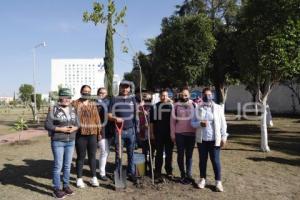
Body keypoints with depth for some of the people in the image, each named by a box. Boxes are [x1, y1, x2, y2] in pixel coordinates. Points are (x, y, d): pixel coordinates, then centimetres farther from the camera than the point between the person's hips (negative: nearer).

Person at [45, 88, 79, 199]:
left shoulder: (72, 109, 7)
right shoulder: (53, 109, -8)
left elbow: (77, 123, 11)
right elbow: (47, 125, -10)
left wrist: (74, 128, -10)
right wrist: (61, 129, -18)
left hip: (71, 142, 5)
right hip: (58, 142, -5)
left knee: (67, 165, 12)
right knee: (58, 166, 1)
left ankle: (66, 186, 26)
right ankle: (57, 189, 15)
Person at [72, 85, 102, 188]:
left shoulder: (93, 104, 10)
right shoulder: (75, 103, -1)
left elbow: (97, 119, 12)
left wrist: (99, 132, 10)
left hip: (92, 134, 3)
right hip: (80, 134, -3)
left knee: (92, 156, 10)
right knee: (81, 156, 5)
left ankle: (94, 177, 22)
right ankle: (79, 179, 19)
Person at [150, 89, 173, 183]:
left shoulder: (171, 106, 5)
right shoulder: (155, 107, 2)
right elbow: (152, 121, 2)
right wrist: (152, 133, -1)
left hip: (169, 134, 2)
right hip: (159, 134, -1)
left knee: (169, 153, 11)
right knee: (159, 154, 1)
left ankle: (169, 171, 26)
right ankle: (158, 174, 7)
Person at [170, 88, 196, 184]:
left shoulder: (193, 104, 0)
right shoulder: (176, 105, 1)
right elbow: (172, 120, 2)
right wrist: (172, 134, 0)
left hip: (191, 133, 0)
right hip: (179, 133, 0)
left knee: (189, 154, 10)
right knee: (180, 154, 8)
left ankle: (189, 174, 21)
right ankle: (182, 174, 21)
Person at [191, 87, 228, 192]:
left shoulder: (218, 108, 1)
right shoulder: (197, 109, 5)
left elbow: (223, 124, 0)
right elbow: (192, 123, 4)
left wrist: (224, 137, -4)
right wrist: (200, 123, -17)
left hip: (214, 139, -2)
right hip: (201, 139, 2)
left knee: (215, 160, 2)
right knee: (202, 160, 12)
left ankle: (218, 181, 14)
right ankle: (202, 179, 26)